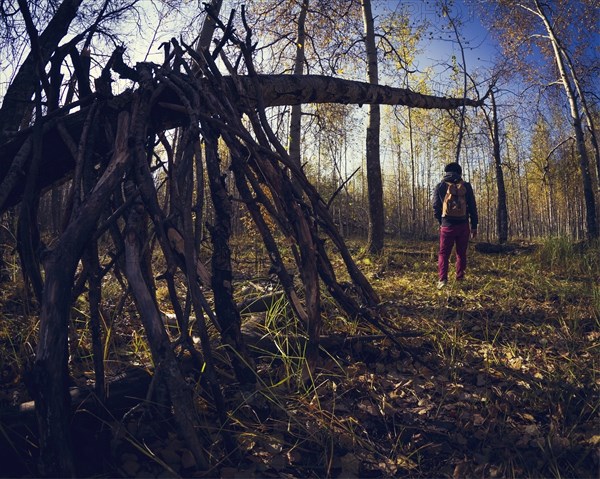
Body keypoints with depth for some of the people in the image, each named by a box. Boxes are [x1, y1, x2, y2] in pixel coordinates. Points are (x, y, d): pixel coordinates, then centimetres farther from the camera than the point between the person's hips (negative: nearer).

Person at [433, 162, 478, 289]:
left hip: (447, 226, -1)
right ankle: (460, 278, 14)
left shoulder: (440, 186, 1)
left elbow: (436, 207, 3)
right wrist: (474, 226, 8)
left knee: (444, 253, 3)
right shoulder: (466, 186, 4)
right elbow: (472, 207, 3)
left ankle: (442, 279, -12)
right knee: (461, 253, 13)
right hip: (463, 226, 1)